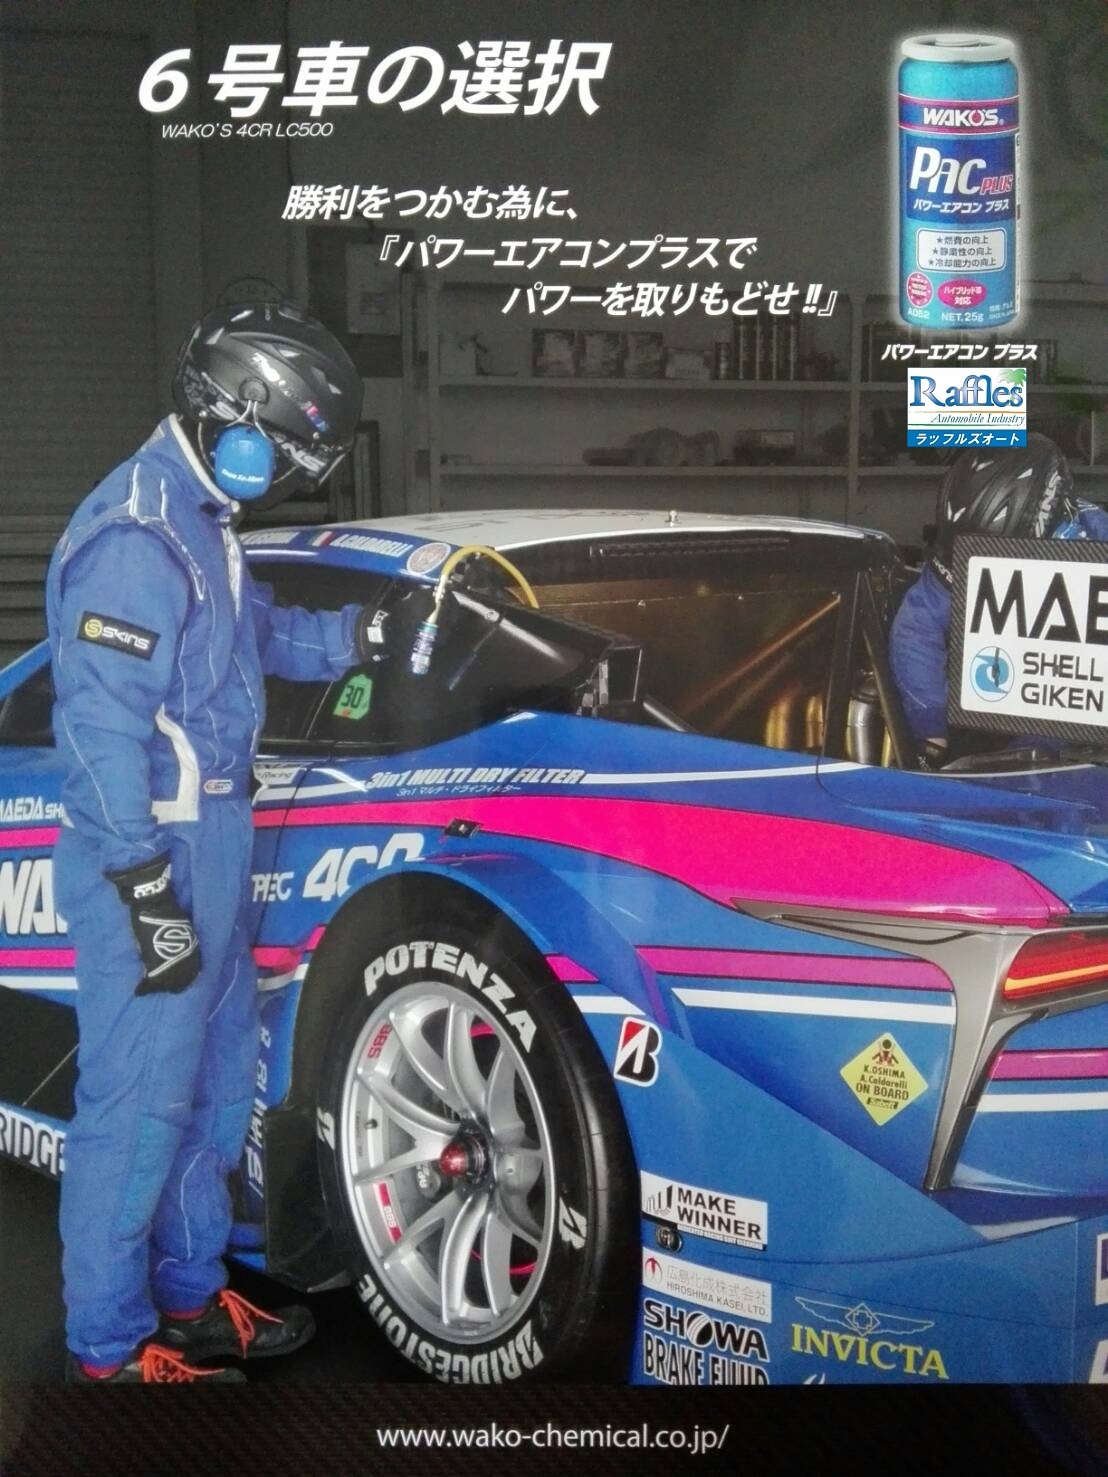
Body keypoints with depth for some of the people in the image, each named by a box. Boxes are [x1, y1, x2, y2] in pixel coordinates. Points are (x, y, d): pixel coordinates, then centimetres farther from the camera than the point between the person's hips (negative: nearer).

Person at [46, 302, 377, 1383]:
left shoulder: (197, 521, 12)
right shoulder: (136, 537, -20)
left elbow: (260, 634, 27)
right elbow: (103, 727, -23)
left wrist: (360, 633, 12)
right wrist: (146, 893, -24)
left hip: (209, 846, 10)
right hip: (150, 859, -10)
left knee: (216, 1091, 19)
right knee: (137, 1108, -1)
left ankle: (189, 1299, 34)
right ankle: (108, 1349, 13)